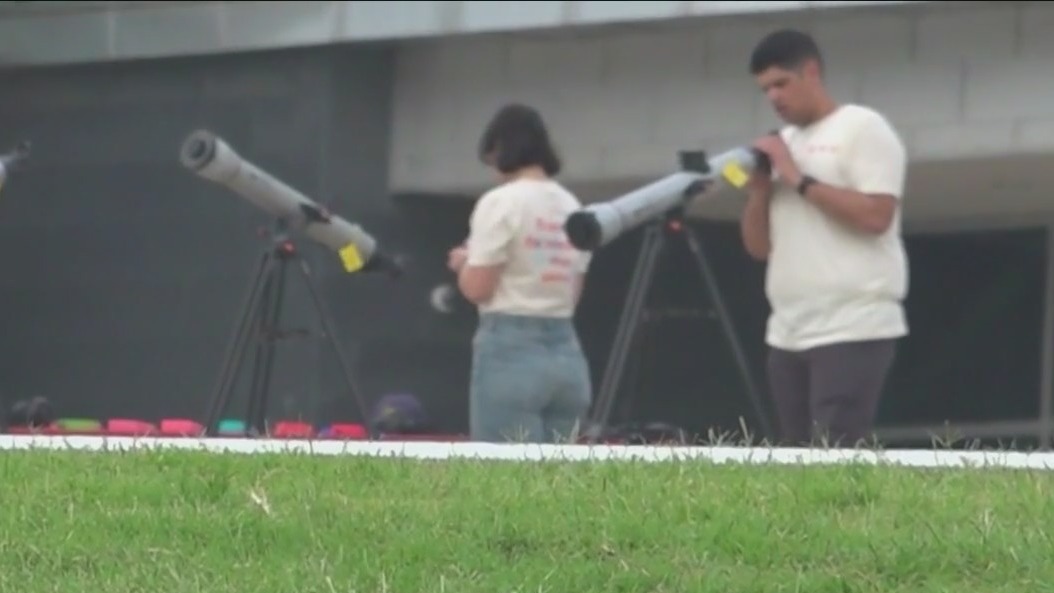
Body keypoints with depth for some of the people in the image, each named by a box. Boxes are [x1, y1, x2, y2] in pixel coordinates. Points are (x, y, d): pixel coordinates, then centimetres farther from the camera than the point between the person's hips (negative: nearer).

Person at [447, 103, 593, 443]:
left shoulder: (500, 203, -8)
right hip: (566, 353, 7)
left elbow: (477, 287, -10)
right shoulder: (572, 207, 12)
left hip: (510, 351, -7)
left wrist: (463, 263, 11)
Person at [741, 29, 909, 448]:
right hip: (788, 333, 7)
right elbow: (759, 246, 19)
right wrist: (759, 188, 1)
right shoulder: (781, 144, 20)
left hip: (852, 330, -7)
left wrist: (799, 180, -11)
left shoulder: (862, 128, -2)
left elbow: (875, 216, -14)